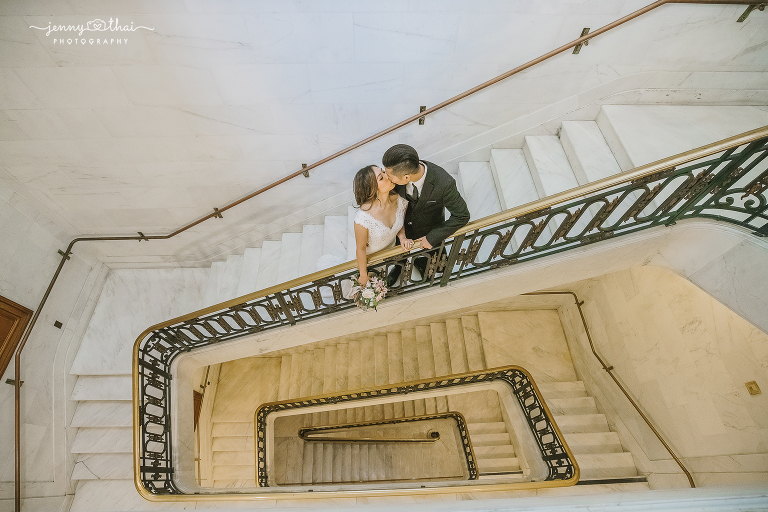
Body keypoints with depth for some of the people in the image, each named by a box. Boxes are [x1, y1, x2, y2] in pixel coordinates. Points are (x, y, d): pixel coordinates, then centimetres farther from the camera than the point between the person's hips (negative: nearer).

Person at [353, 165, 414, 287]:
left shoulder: (400, 200, -27)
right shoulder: (363, 218, -43)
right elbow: (361, 249, -27)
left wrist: (402, 237, -23)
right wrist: (363, 275, -12)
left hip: (389, 249, 4)